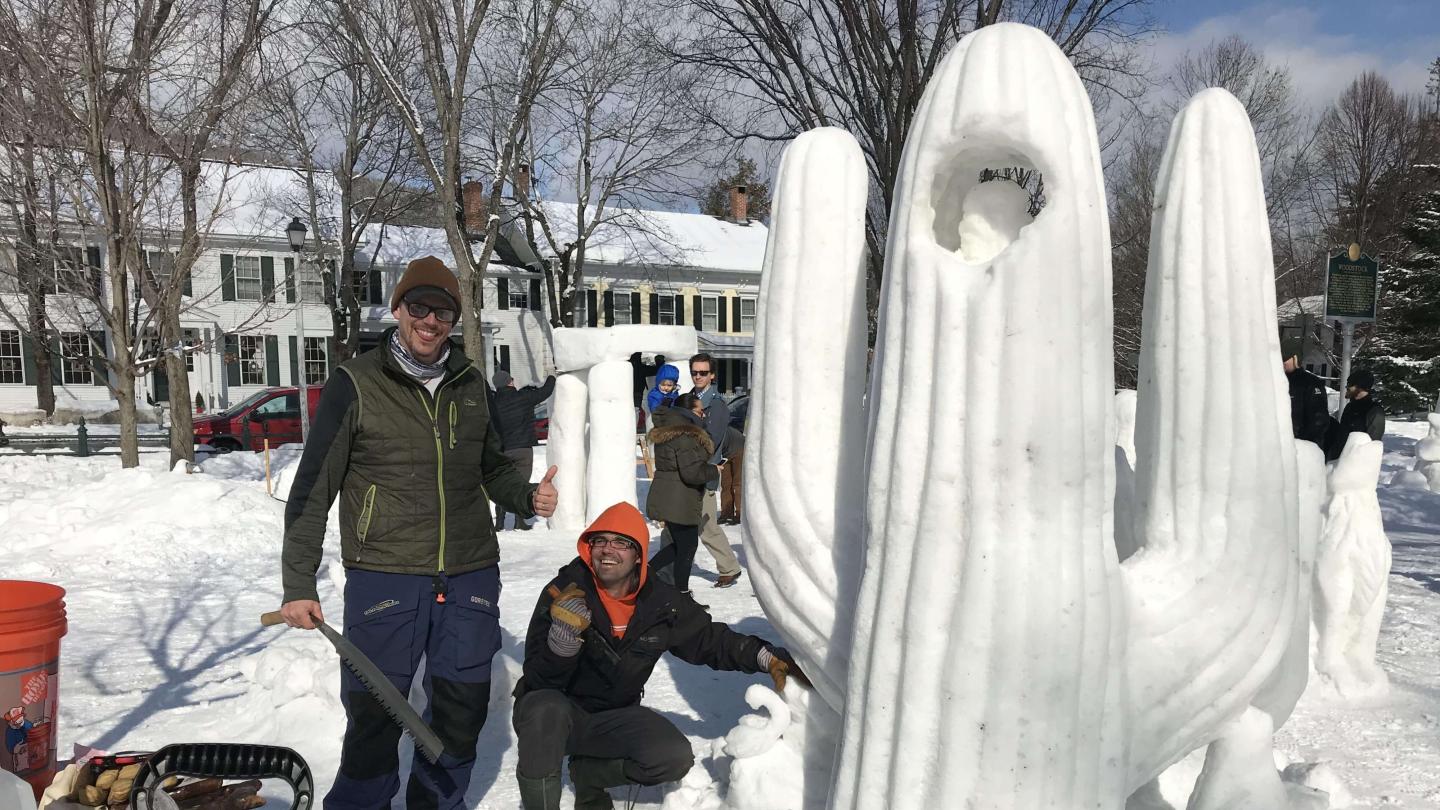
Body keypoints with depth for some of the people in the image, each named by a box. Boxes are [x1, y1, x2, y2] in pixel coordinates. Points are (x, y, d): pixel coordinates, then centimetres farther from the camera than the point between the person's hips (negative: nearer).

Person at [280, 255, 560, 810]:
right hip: (384, 578, -4)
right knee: (374, 718, 4)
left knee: (462, 713, 12)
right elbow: (313, 489, -3)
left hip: (470, 577, 4)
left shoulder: (469, 384, 9)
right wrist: (298, 584, -6)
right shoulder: (356, 384, -4)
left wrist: (526, 496, 2)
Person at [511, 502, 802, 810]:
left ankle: (589, 772, 7)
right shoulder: (562, 593, -19)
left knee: (676, 758, -19)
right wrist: (562, 638, -43)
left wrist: (768, 659, -11)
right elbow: (539, 680, -22)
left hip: (612, 717, 4)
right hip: (554, 713, -4)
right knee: (546, 709, -38)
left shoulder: (663, 603, -8)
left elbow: (712, 640, 3)